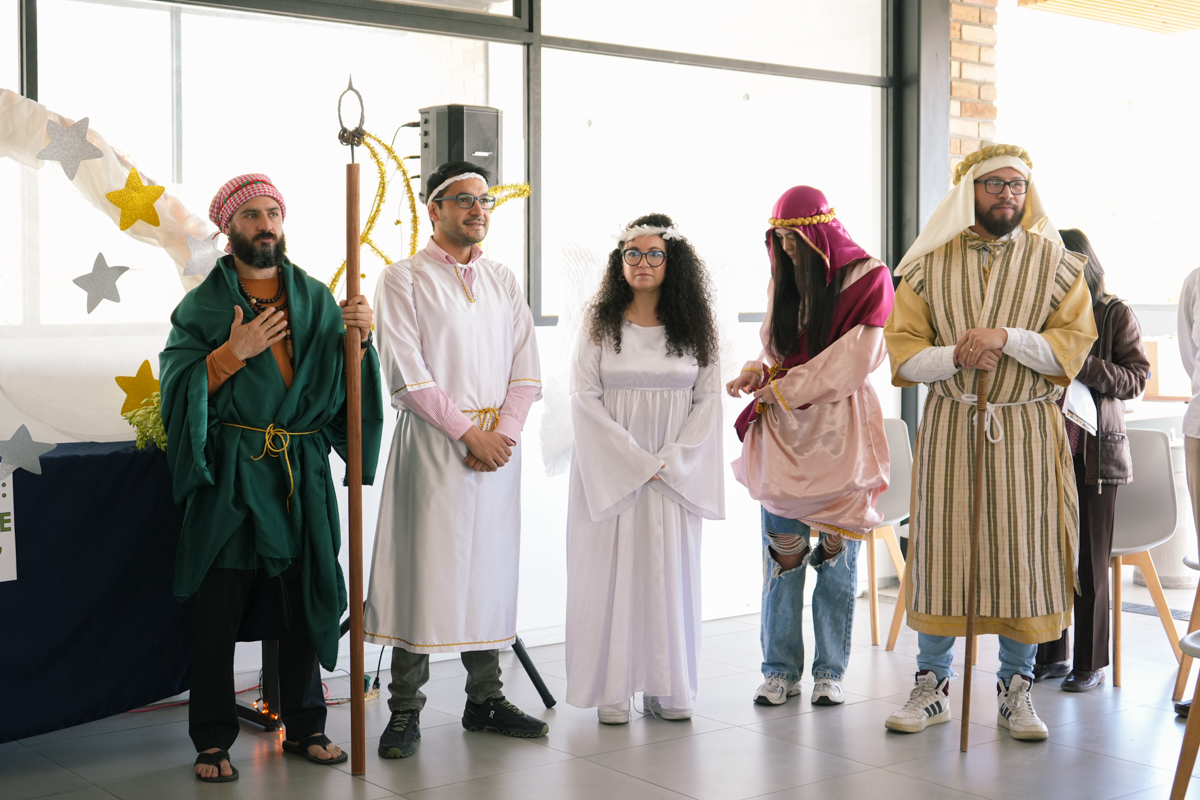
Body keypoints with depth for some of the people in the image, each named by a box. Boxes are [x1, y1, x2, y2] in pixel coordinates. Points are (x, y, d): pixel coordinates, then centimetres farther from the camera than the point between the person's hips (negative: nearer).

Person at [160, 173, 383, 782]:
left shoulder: (314, 298, 13)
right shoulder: (203, 304, 5)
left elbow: (341, 382, 9)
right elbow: (177, 385, -4)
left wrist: (355, 337, -9)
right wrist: (233, 353, -16)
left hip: (302, 472, 3)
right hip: (229, 473, -3)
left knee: (304, 602, 7)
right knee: (218, 609, -1)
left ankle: (304, 728, 21)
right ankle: (212, 741, 10)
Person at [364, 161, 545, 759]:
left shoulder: (502, 281, 14)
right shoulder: (404, 279, -1)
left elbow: (526, 370, 9)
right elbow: (408, 377, -10)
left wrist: (504, 433, -7)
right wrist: (469, 434, -13)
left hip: (498, 443, 5)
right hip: (432, 442, -5)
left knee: (489, 565, 8)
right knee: (423, 569, -4)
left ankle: (484, 698, 19)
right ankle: (405, 710, 4)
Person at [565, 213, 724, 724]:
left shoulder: (693, 328, 6)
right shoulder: (600, 325, 2)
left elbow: (709, 399, 3)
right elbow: (584, 398, -4)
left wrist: (671, 461, -9)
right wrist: (636, 460, -12)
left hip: (677, 473, 2)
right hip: (611, 469, -1)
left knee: (670, 573, 4)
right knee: (612, 571, -1)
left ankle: (666, 689, 12)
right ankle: (612, 688, 7)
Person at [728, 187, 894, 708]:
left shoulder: (867, 278, -2)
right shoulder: (784, 279, 14)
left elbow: (855, 358, -9)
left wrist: (786, 389, -9)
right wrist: (757, 372, -1)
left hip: (838, 431, -4)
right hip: (782, 431, 4)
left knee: (837, 553, 1)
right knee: (782, 552, 1)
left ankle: (829, 671, 12)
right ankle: (780, 670, 10)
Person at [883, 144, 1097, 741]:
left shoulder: (1056, 263, 3)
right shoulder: (928, 265, 4)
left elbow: (1073, 345, -5)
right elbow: (903, 352, 1)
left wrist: (1006, 337, -19)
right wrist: (957, 356, -17)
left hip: (1027, 429, 0)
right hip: (948, 427, 0)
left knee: (1023, 552, 2)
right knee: (939, 550, 3)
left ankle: (1015, 689, 17)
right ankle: (932, 686, 17)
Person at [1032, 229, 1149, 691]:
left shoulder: (1115, 314, 1)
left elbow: (1137, 377, -5)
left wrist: (1087, 367, -20)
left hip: (1096, 450, -3)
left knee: (1090, 562, 2)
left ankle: (1091, 663, 11)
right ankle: (1051, 656, 19)